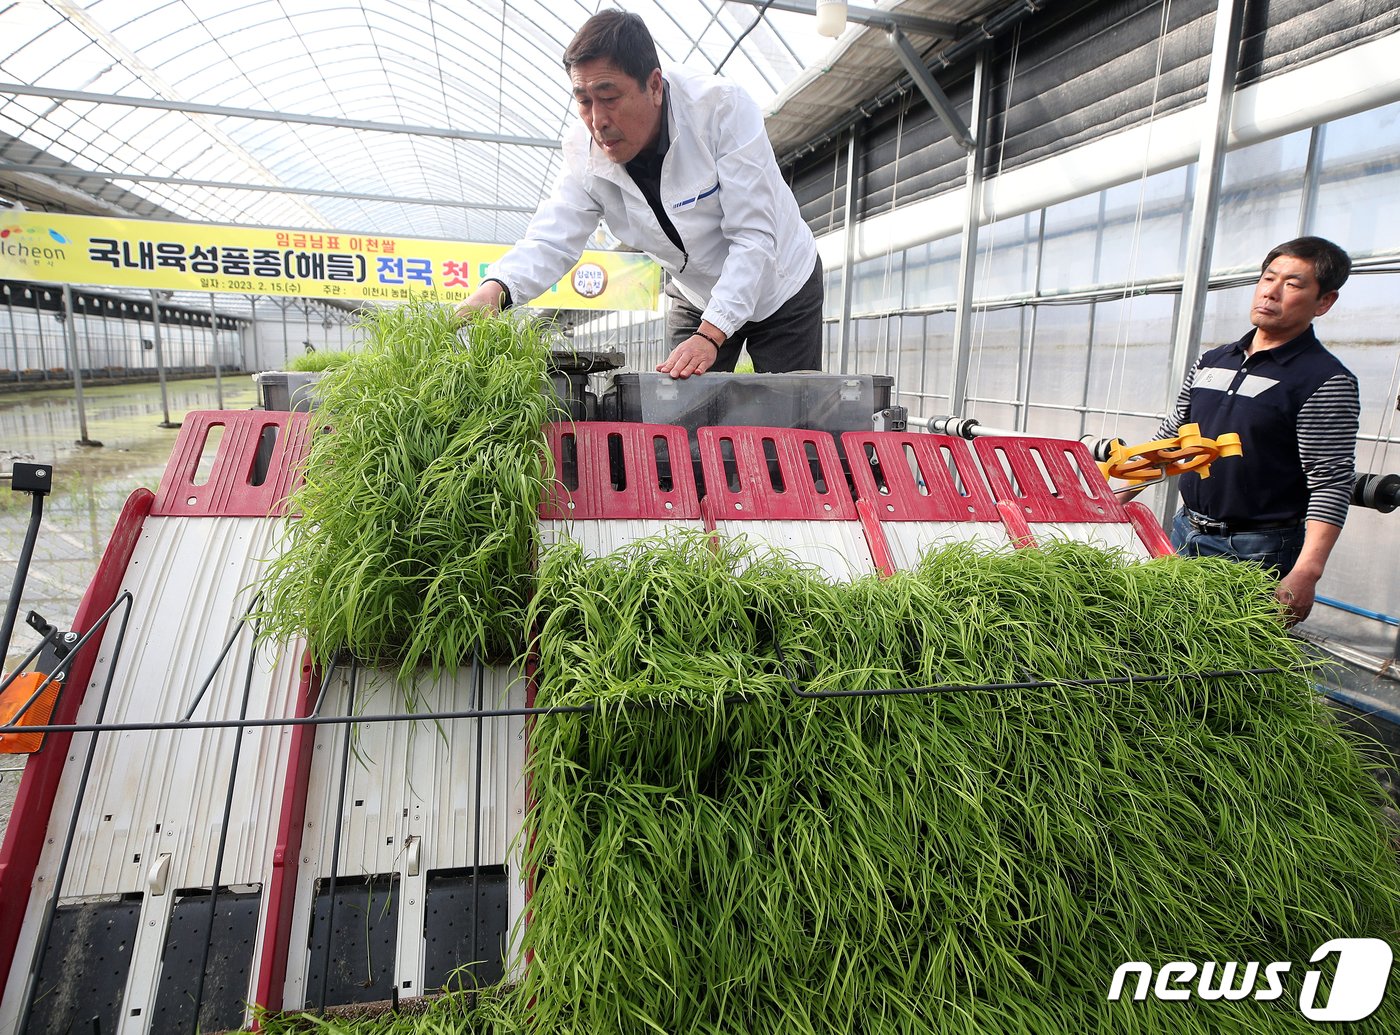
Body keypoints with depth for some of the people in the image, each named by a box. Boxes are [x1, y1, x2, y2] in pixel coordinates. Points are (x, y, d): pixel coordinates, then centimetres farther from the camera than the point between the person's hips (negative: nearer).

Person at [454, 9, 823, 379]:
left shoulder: (724, 108, -29)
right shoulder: (584, 152, -18)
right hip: (695, 300, 3)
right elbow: (549, 242, -21)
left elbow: (754, 237, -31)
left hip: (782, 288, -3)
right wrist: (494, 290, -44)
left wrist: (709, 336, -41)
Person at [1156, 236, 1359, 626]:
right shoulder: (1211, 361, 10)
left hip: (1257, 551, -6)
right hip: (1185, 534, 6)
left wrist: (1305, 574, -24)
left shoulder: (1327, 381, -9)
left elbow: (1332, 485, -15)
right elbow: (1170, 437, 18)